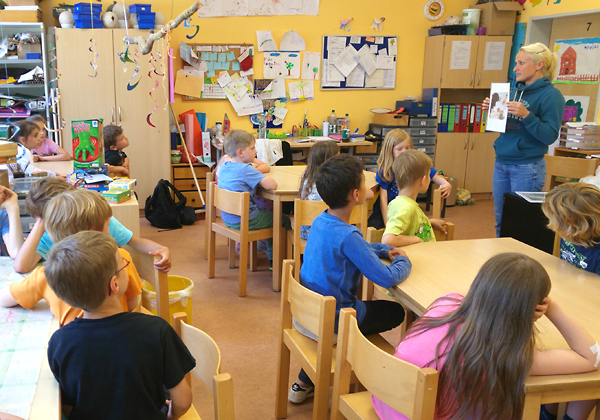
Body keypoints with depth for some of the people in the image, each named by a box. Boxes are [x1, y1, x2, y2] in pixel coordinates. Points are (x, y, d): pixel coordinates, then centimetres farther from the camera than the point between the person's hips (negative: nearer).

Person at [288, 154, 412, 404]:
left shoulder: (320, 221, 0)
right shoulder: (347, 237, -27)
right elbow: (388, 279, -26)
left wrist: (386, 250, 6)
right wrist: (403, 261, -6)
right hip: (332, 322, -7)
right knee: (396, 312, 14)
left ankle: (304, 384, 31)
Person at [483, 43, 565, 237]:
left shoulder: (551, 95, -9)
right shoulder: (516, 91, 11)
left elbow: (550, 136, -16)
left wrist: (526, 115, -26)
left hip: (527, 168, -7)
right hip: (501, 162, 7)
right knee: (501, 222, 14)